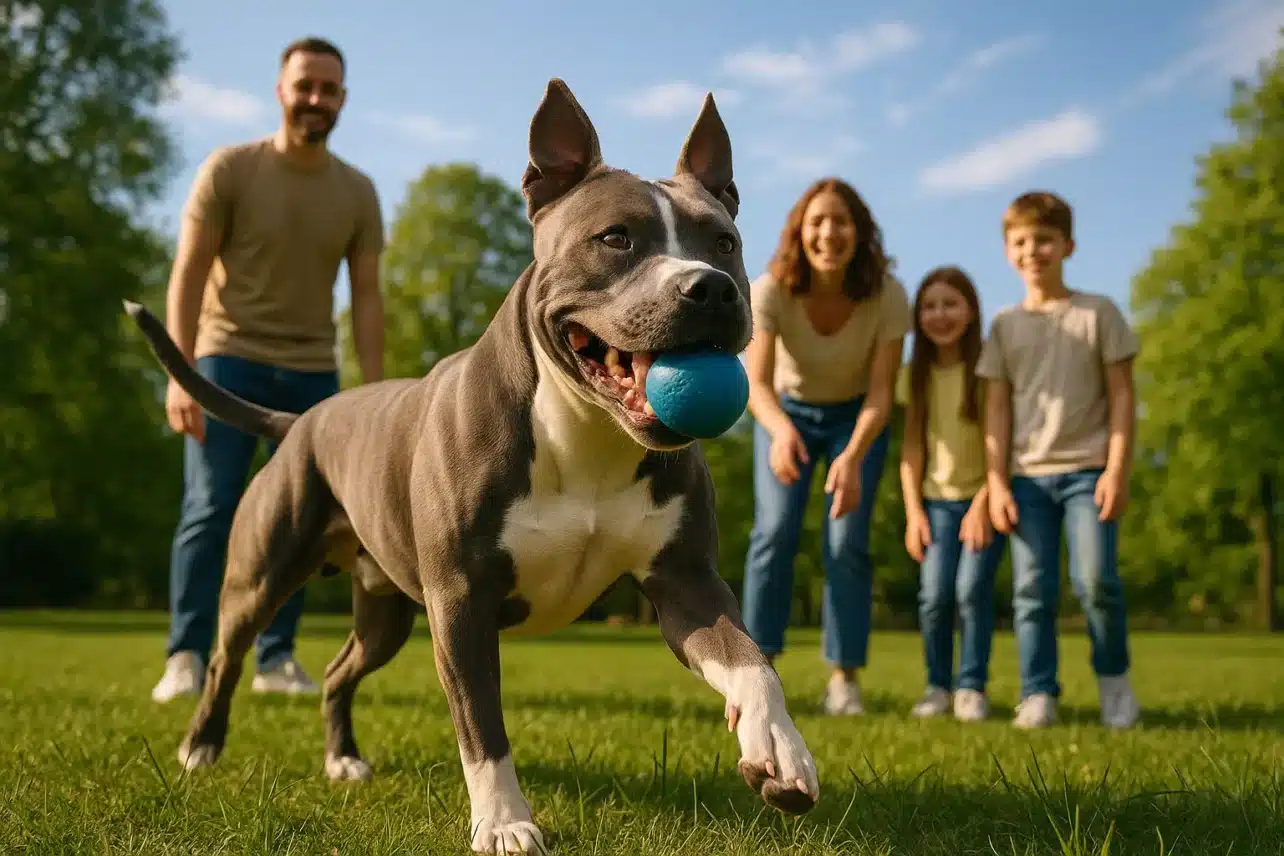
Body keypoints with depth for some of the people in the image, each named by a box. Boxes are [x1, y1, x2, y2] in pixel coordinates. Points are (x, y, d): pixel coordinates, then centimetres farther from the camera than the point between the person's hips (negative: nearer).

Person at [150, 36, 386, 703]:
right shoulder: (229, 169, -4)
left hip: (313, 372, 3)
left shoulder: (358, 192, 5)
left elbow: (366, 297, 5)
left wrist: (374, 393, -2)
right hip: (229, 360, -3)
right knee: (210, 508, -9)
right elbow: (188, 274, -7)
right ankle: (186, 659, -5)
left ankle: (276, 658, 11)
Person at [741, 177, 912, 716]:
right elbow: (755, 382, -35)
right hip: (787, 413, 0)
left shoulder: (888, 296, -27)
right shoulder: (770, 291, -28)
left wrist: (853, 457, -45)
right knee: (775, 531, -14)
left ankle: (844, 677, -1)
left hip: (856, 417, 0)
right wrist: (781, 430, -56)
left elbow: (880, 393, -28)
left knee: (847, 542, -11)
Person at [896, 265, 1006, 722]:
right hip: (937, 499, 3)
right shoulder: (916, 374, 3)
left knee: (972, 589, -13)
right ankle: (938, 685, 9)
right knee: (934, 594, -7)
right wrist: (913, 511, -3)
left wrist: (984, 504, -16)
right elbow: (911, 446, 3)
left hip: (983, 495, -3)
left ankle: (971, 687, 2)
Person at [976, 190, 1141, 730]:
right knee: (1032, 589, -2)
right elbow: (997, 409, 7)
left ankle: (1113, 676, 12)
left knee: (1095, 579, -12)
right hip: (1027, 475, 2)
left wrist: (1117, 469, -8)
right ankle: (1038, 695, 4)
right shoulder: (1005, 325, 9)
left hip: (1088, 469, -2)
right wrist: (996, 483, -1)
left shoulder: (1098, 313, 4)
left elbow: (1121, 395, 2)